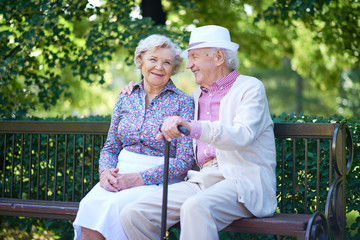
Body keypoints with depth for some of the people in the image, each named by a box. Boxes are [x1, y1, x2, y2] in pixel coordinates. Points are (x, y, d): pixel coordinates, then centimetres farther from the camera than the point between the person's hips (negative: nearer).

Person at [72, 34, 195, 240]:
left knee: (116, 206, -32)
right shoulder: (125, 99, 14)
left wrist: (139, 178, -16)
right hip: (120, 175, 4)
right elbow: (110, 148, 17)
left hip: (159, 182, -3)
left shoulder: (183, 102, 0)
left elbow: (186, 160, -8)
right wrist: (106, 172, -6)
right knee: (90, 204, -28)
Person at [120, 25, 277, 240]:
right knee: (133, 214, -14)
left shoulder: (250, 88, 1)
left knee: (195, 208, -39)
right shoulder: (197, 96, 24)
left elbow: (243, 136, -20)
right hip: (203, 180, 7)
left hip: (243, 181, -7)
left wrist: (191, 127, -35)